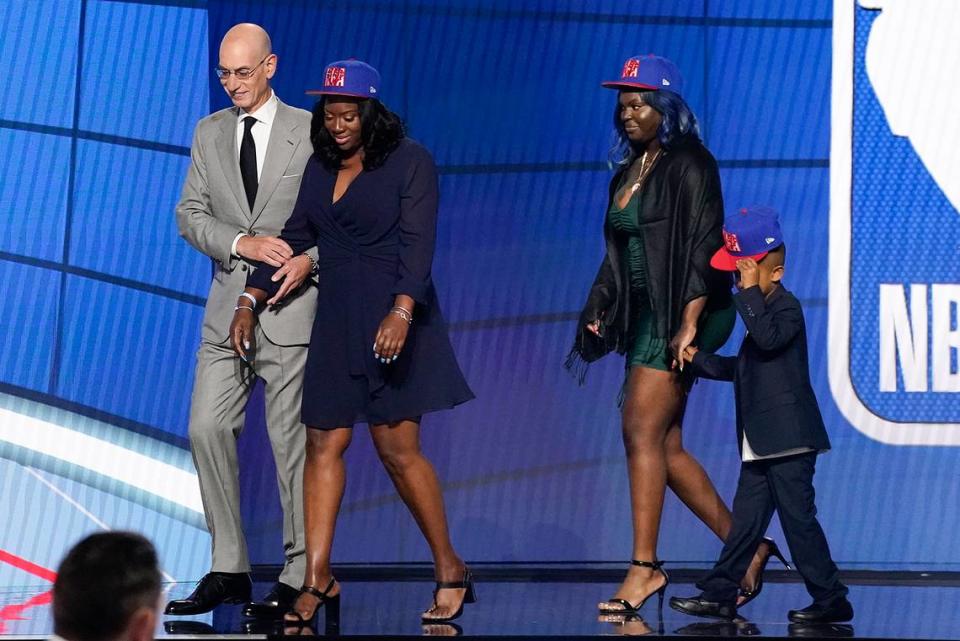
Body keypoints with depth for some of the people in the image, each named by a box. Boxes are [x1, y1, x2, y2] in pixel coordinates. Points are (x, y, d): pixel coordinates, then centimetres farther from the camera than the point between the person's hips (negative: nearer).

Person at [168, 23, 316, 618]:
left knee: (291, 440, -3)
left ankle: (299, 577, 3)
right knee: (208, 429, -2)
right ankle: (229, 570, 6)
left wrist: (309, 258, -15)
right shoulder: (210, 133, 12)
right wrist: (242, 243, -9)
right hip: (228, 305, 5)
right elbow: (190, 215, 8)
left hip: (290, 305, -4)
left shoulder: (308, 130, 0)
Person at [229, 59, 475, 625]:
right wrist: (250, 302, 7)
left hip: (394, 320, -6)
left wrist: (402, 311, -30)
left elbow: (418, 244, -16)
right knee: (324, 444, 1)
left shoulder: (409, 162, -6)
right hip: (335, 321, 6)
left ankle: (450, 569, 6)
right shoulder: (320, 168, 12)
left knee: (398, 448, -7)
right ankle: (317, 579, 2)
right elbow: (294, 239, 15)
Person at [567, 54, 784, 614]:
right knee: (665, 446, 6)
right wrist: (600, 308, 12)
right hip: (646, 316, 9)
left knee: (643, 432, -13)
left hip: (680, 315, -9)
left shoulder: (689, 165, -10)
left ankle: (645, 567, -10)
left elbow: (703, 247, -16)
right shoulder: (631, 168, 15)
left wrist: (689, 323, -22)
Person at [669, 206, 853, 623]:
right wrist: (700, 360, 22)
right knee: (747, 516, 11)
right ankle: (720, 594, 14)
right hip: (762, 442, 10)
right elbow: (744, 367, 29)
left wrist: (750, 292, -24)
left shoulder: (787, 308, -10)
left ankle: (830, 599, -3)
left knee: (798, 518, -8)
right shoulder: (762, 309, 19)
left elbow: (768, 338, -31)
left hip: (789, 438, -10)